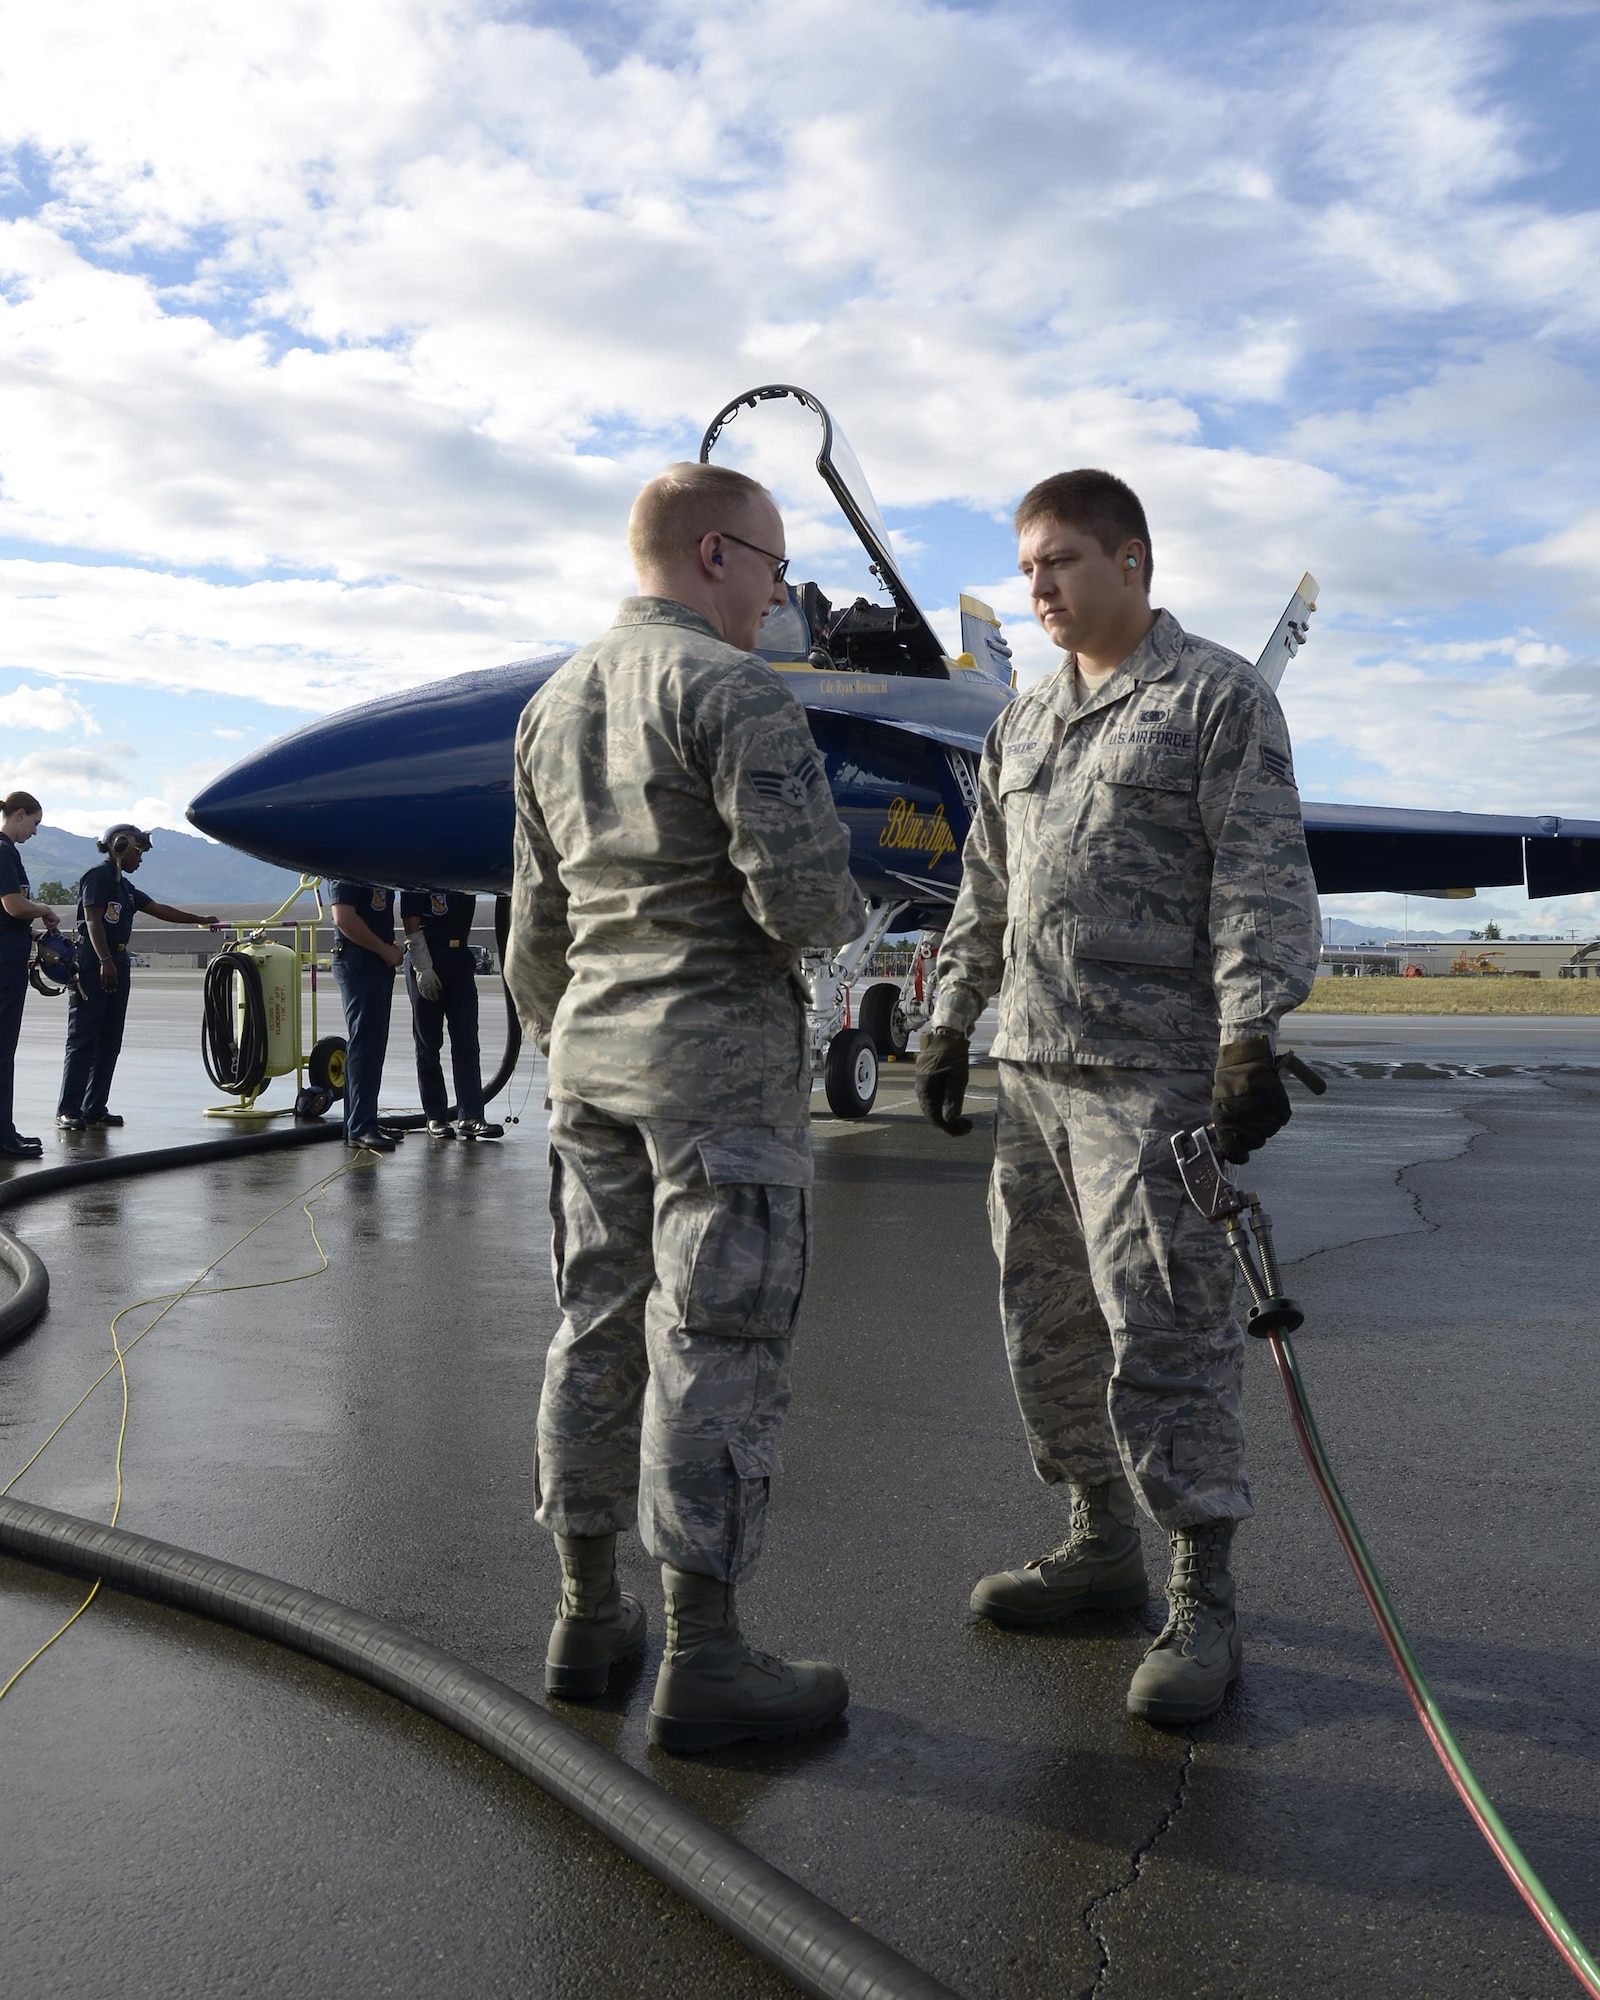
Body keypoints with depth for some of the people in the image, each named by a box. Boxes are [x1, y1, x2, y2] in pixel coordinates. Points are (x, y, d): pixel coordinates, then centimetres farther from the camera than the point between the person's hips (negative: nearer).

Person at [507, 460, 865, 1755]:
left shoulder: (555, 707, 13)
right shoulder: (735, 692, -13)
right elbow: (801, 894, -21)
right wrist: (847, 915, 1)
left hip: (593, 1045, 8)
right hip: (720, 1056, -8)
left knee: (603, 1326, 13)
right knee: (715, 1342, -4)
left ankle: (589, 1617, 22)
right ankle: (701, 1662, 2)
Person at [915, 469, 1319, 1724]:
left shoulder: (1218, 696, -2)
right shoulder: (1023, 725, 19)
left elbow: (1263, 881, -9)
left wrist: (1250, 1036, -17)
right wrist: (951, 1028, 20)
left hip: (1156, 1071, -7)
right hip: (1032, 1069, 7)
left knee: (1165, 1333, -7)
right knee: (1049, 1323, 12)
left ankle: (1204, 1601, 4)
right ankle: (1102, 1544, 27)